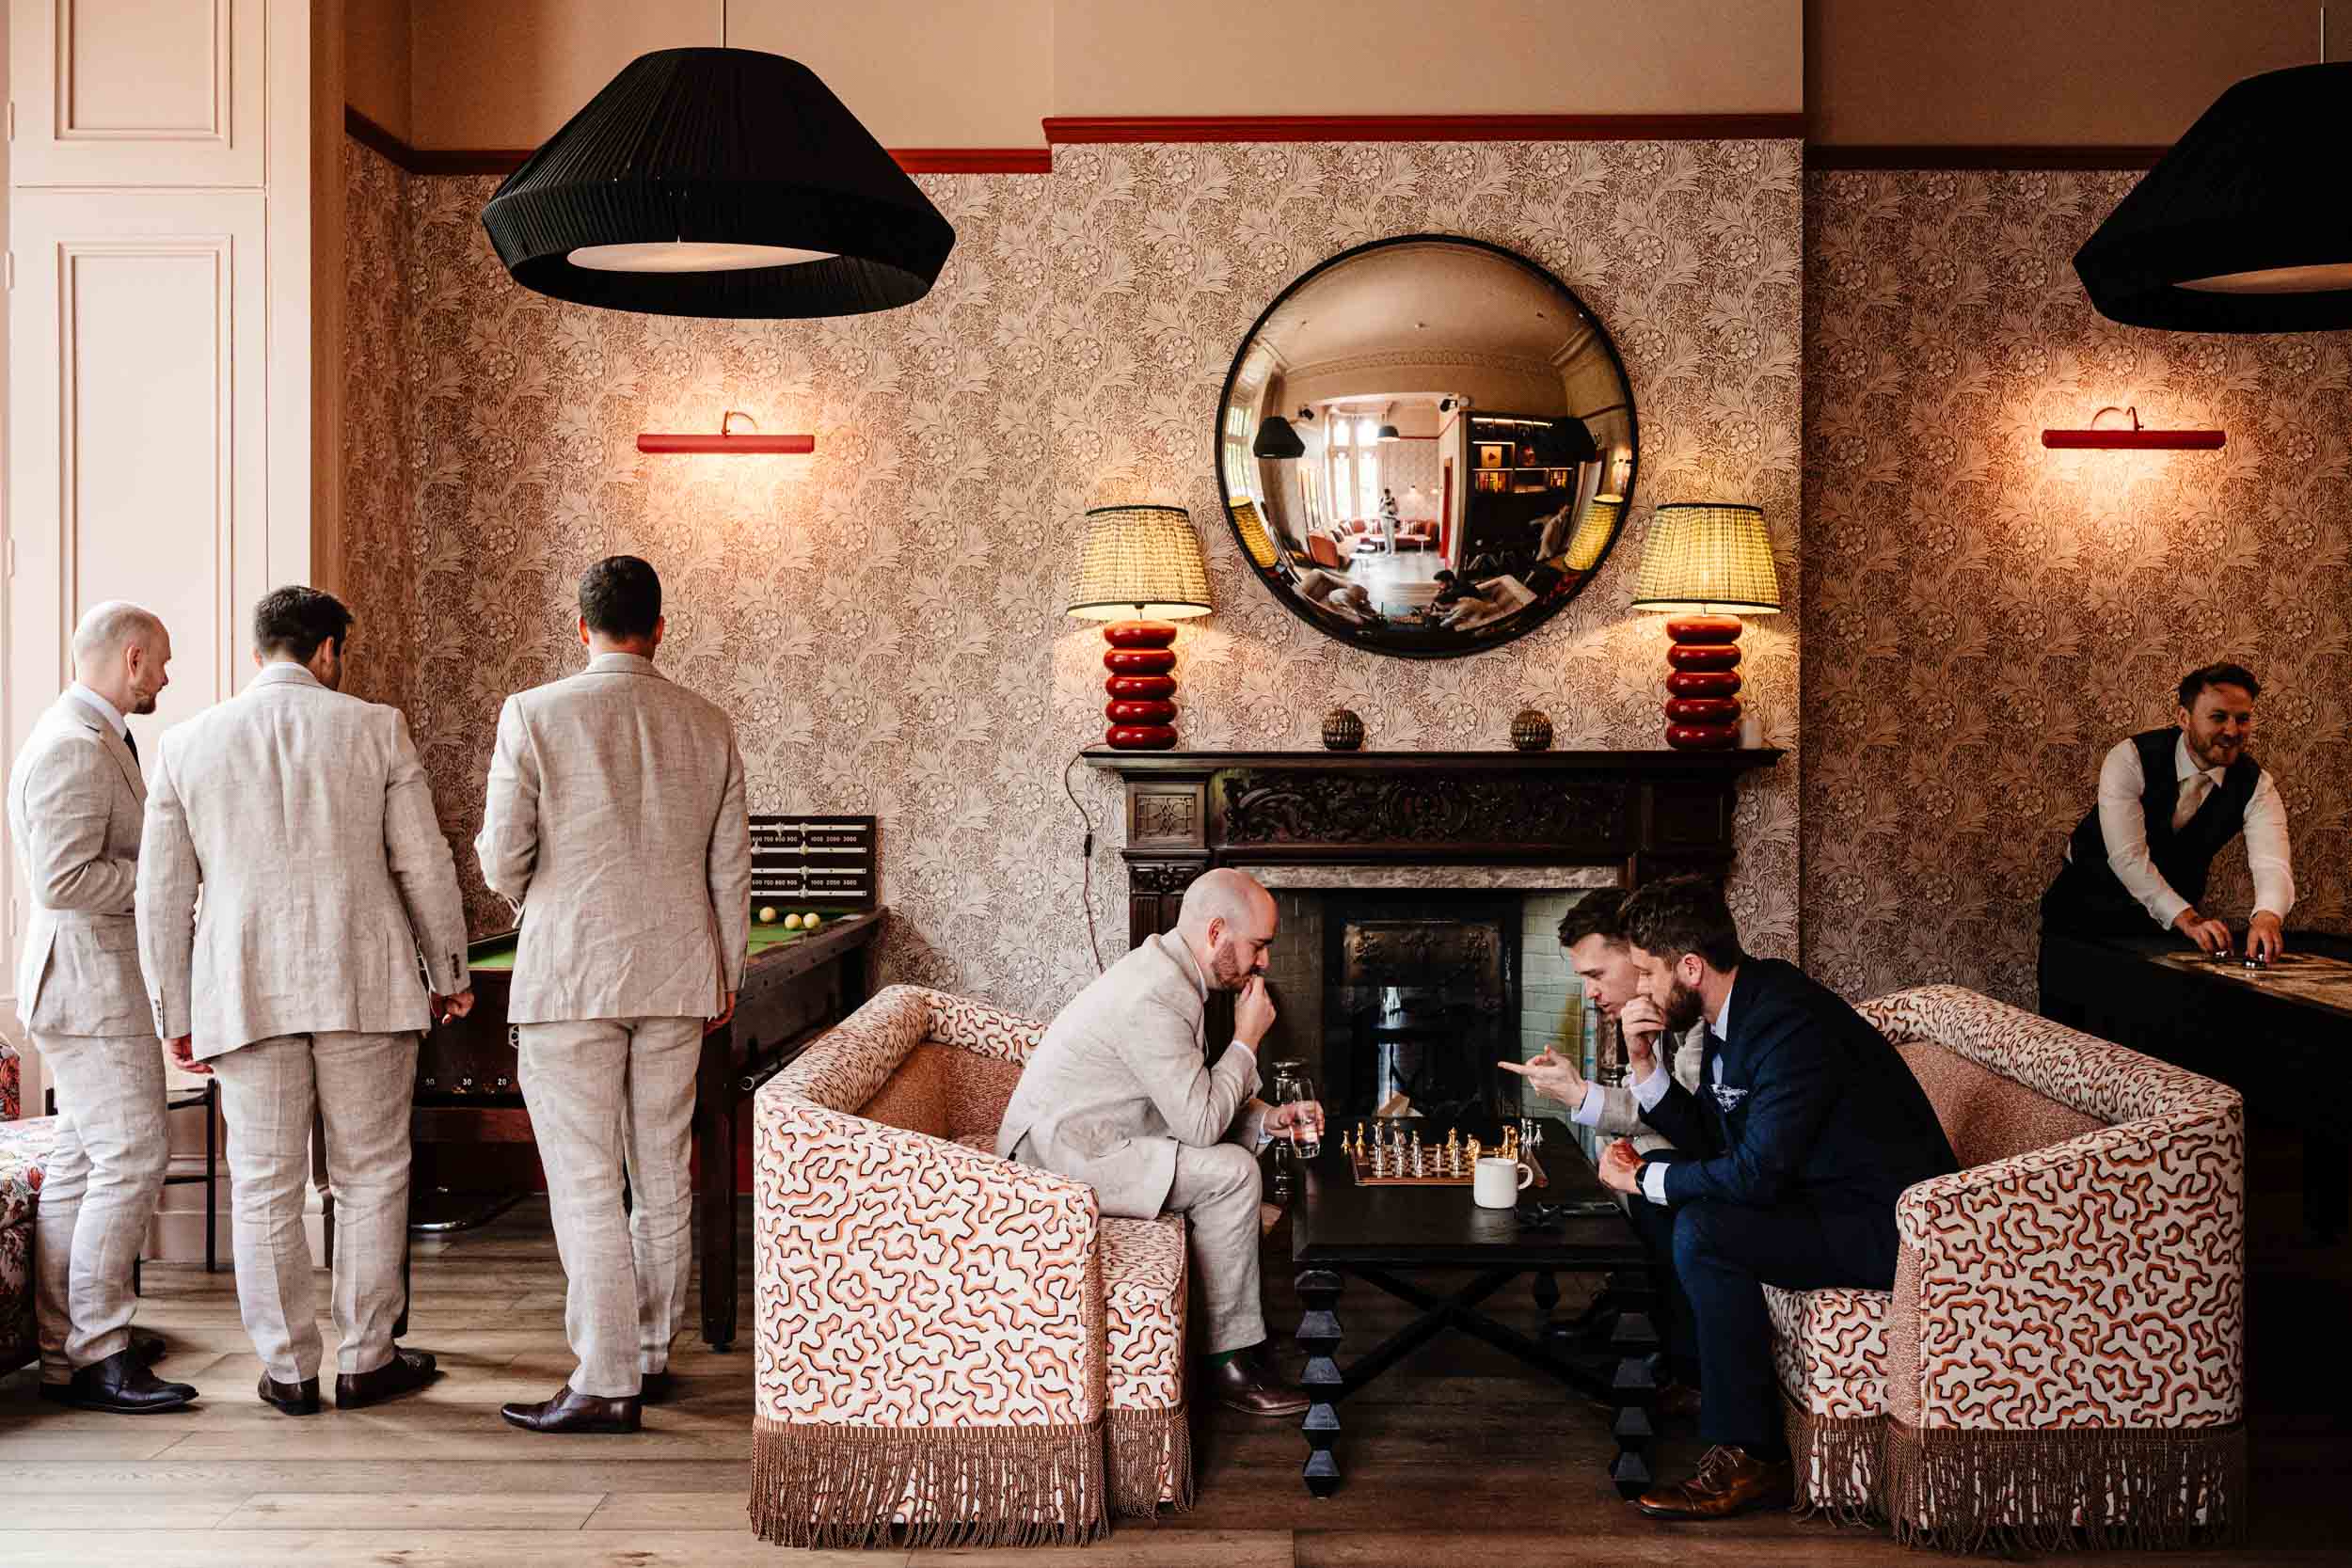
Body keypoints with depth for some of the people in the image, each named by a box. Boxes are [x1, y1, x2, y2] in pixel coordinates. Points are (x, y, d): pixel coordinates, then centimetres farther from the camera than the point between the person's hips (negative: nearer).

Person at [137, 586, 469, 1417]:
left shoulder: (185, 743, 7)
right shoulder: (374, 728, 1)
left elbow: (162, 897, 8)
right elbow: (424, 865, 0)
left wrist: (175, 1015, 15)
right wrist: (449, 973, 12)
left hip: (243, 990, 2)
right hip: (364, 978, -1)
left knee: (265, 1189, 8)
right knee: (370, 1176, 9)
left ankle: (288, 1371, 14)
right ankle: (366, 1361, 14)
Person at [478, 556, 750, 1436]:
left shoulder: (535, 715, -7)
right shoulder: (708, 727, 5)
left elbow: (502, 862, -7)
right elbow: (731, 868, 9)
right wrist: (727, 976, 19)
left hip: (568, 976, -4)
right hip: (676, 978, 4)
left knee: (586, 1187, -2)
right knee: (663, 1174, 13)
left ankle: (607, 1386, -2)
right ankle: (651, 1354, 24)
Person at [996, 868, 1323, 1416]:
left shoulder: (1166, 972, 9)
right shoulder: (1153, 999, -24)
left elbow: (1195, 1096, 17)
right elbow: (1200, 1123, -24)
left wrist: (1271, 1118, 3)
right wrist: (1247, 1038, -12)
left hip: (1072, 1139, 11)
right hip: (1056, 1158, -11)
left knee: (1238, 1147, 13)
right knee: (1230, 1173, -19)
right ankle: (1231, 1360, -6)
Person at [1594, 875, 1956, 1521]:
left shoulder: (1790, 1024, -25)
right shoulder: (1733, 1013, 5)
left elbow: (1755, 1173, -28)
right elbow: (1710, 1140, 11)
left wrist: (1644, 1179, -14)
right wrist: (1645, 1065, -2)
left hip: (1888, 1226, -10)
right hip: (1825, 1194, 10)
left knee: (1702, 1233, -25)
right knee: (1672, 1202, 11)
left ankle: (1751, 1456, -15)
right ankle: (1689, 1376, 21)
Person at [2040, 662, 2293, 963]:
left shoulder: (2255, 785, -14)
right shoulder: (2131, 760, -23)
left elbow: (2272, 863, -29)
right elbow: (2128, 856, -31)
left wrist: (2267, 917, -52)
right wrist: (2188, 918, -44)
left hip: (2170, 911, 3)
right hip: (2089, 901, -3)